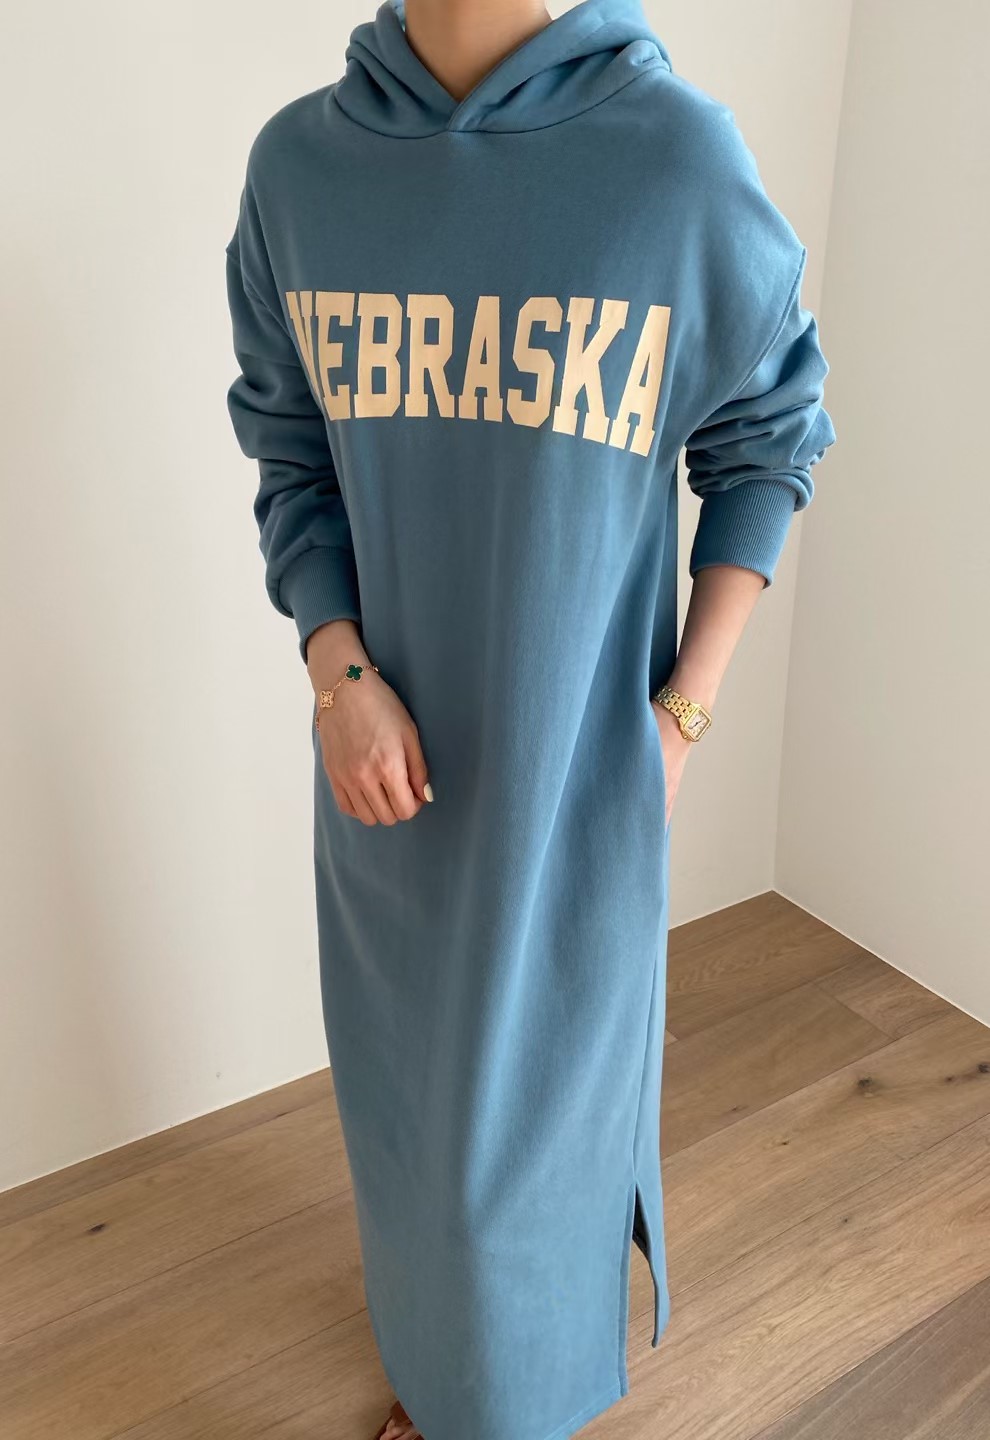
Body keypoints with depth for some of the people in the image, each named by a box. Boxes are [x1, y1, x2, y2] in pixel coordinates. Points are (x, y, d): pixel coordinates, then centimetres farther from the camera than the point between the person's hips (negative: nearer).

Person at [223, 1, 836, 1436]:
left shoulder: (681, 154, -9)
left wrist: (684, 711, -6)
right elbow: (291, 458, 6)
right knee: (407, 1103, 20)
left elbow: (767, 444, 1)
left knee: (539, 1116, 13)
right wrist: (339, 673, -9)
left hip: (577, 779, -3)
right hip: (386, 766, 3)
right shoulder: (298, 161, 0)